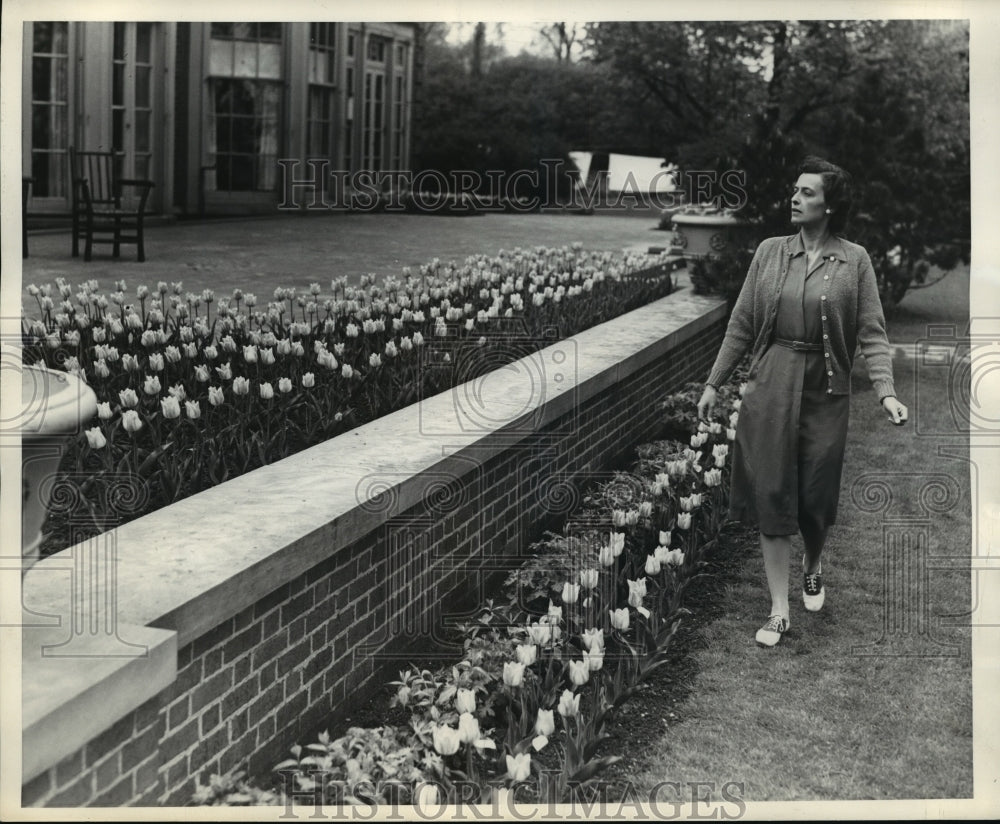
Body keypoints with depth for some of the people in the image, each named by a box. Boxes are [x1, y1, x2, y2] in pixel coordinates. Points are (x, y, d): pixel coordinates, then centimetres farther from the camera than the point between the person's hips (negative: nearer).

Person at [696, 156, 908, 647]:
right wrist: (714, 383, 7)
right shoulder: (769, 253, 3)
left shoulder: (855, 260, -2)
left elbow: (872, 332, -5)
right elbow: (741, 325, 7)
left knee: (816, 497, 8)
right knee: (771, 496, 0)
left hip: (825, 393, -1)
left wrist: (886, 391, -17)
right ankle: (779, 610, 10)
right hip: (770, 388, 1)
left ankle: (812, 568, 42)